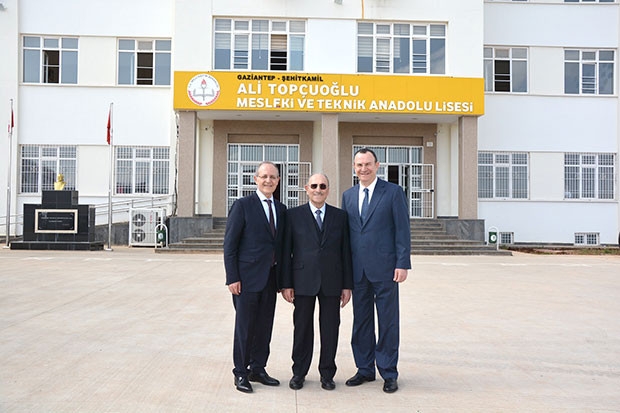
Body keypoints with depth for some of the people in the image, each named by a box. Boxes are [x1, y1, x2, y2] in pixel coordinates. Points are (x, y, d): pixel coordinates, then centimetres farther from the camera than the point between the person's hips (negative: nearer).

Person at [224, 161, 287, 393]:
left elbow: (281, 244, 13)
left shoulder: (281, 209, 11)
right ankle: (240, 373, 16)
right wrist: (232, 277, -13)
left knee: (265, 326, 12)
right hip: (247, 277, -5)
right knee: (245, 326, 3)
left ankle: (257, 369, 26)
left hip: (270, 278, 6)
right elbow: (229, 244, -8)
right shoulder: (243, 206, -6)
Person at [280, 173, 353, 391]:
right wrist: (286, 284, -4)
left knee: (330, 329, 7)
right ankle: (299, 373, 22)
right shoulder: (294, 215, 3)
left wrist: (347, 285, 2)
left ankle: (327, 374, 21)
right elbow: (286, 252, 1)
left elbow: (346, 252, 6)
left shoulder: (340, 216, 8)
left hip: (332, 282, 1)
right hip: (303, 281, -1)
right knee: (302, 328, 7)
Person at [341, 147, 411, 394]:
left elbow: (403, 230, -4)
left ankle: (388, 373, 16)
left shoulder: (393, 192, -1)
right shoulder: (348, 195, 12)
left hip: (384, 268, -4)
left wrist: (402, 263, -11)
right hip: (357, 269, 4)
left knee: (388, 322, 4)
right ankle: (365, 369, 24)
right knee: (361, 321, 11)